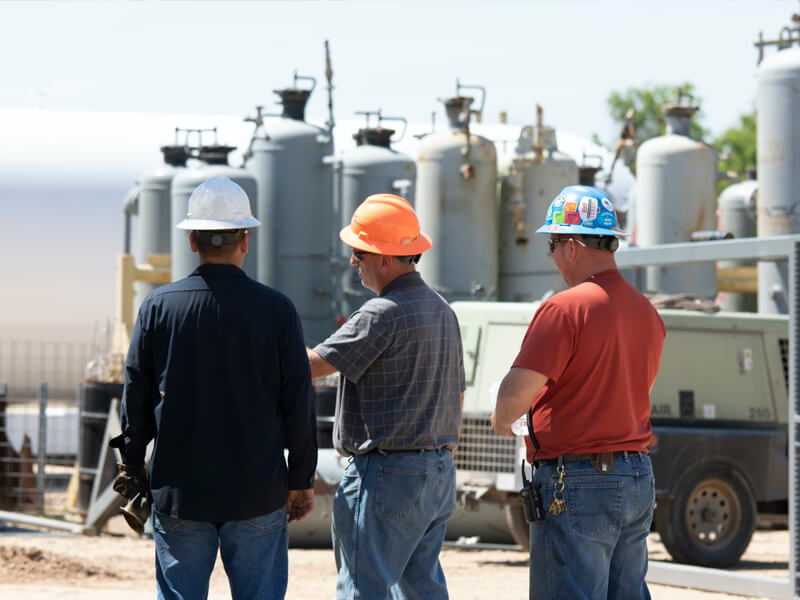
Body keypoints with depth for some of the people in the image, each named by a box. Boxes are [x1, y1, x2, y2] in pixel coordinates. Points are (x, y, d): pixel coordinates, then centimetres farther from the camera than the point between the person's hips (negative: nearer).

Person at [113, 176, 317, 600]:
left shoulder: (159, 307, -3)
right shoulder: (276, 309, -5)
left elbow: (135, 398, 3)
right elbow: (298, 404, -1)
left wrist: (133, 468, 16)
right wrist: (301, 480, 8)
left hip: (178, 490, 1)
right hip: (258, 492, -1)